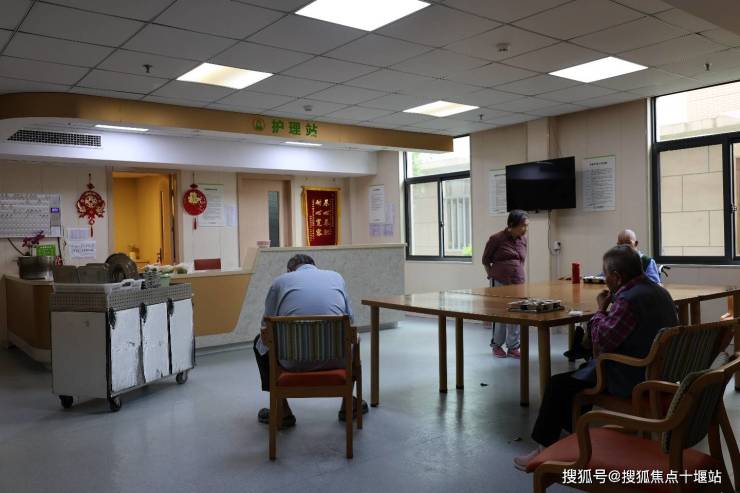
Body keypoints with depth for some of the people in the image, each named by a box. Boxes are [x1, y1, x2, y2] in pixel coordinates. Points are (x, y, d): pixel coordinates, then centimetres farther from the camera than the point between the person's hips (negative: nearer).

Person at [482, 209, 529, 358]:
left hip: (518, 283, 5)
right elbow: (486, 260, 2)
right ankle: (496, 345, 22)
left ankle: (513, 347, 16)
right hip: (499, 282, -5)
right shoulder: (497, 239, -10)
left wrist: (518, 272, 13)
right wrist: (491, 275, 1)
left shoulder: (523, 239, 5)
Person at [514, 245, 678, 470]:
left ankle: (545, 448, 10)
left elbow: (602, 340, -20)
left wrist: (601, 309, -7)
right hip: (656, 374, 10)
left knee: (558, 384, -1)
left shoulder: (628, 299, -23)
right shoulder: (660, 291, 9)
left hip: (631, 379, -10)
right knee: (582, 370, 24)